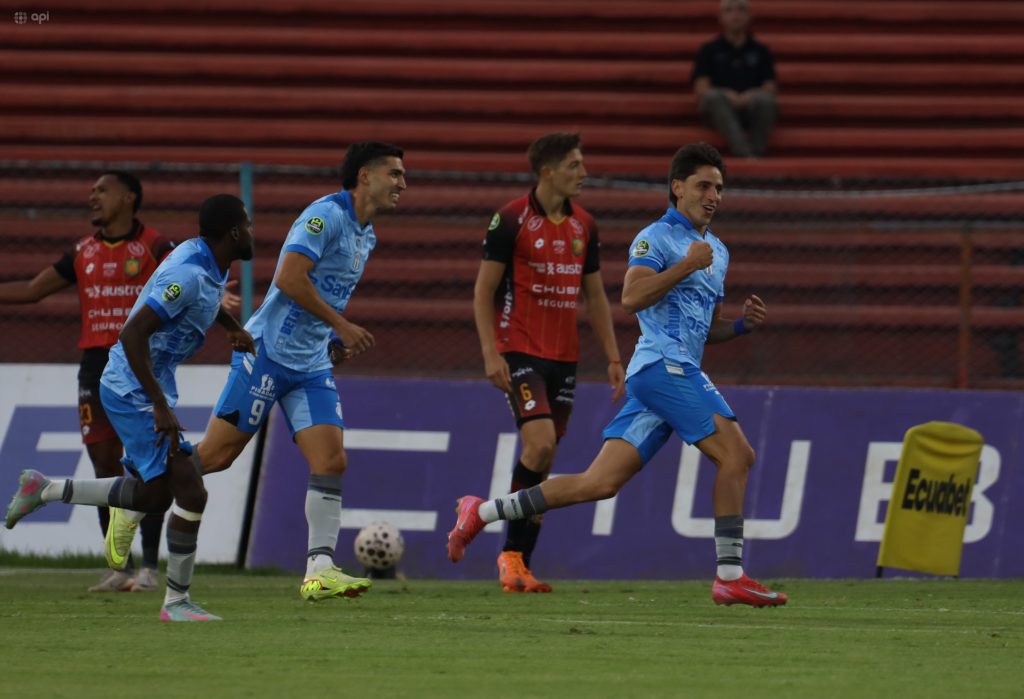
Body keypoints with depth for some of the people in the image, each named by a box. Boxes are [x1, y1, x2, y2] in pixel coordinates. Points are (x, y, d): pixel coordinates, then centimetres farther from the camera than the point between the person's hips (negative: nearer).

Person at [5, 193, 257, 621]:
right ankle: (177, 601, -5)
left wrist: (233, 327, 16)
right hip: (136, 393, -10)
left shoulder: (211, 264, 5)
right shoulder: (187, 275, -25)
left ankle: (45, 489, 24)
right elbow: (133, 334, -30)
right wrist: (161, 406, -31)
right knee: (190, 492, -13)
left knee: (156, 494, 17)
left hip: (141, 390, 10)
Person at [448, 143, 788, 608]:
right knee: (734, 452, -16)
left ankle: (482, 512, 7)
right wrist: (687, 264, -17)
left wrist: (742, 324, 12)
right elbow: (631, 298, -17)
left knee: (601, 482, 1)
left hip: (680, 373, 9)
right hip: (663, 365, -9)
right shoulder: (656, 238, -2)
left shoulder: (717, 252, 25)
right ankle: (730, 577, -16)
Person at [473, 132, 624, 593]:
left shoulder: (583, 225, 10)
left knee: (542, 464, 4)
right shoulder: (511, 220, -7)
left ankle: (519, 568, 9)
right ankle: (511, 552, -9)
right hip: (520, 352, -6)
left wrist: (612, 357, 10)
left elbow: (595, 296, 17)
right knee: (540, 442, -21)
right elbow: (483, 290, -5)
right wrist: (491, 354, -14)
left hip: (564, 358, 6)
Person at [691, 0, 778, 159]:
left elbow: (770, 87, 10)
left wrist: (751, 96, -13)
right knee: (713, 97, -37)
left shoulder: (760, 51, 19)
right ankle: (745, 155, -53)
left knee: (766, 100, -34)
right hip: (720, 110, 0)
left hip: (751, 107, 0)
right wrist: (728, 95, -15)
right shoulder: (709, 50, 16)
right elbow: (701, 89, 5)